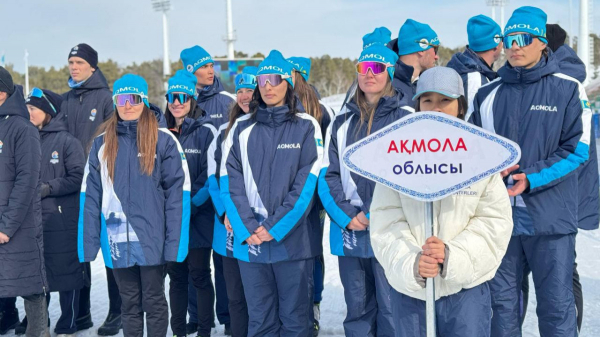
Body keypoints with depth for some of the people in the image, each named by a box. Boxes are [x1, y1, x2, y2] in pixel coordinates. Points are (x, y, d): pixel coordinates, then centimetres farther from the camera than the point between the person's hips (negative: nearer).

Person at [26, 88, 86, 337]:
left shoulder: (66, 141, -5)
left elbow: (77, 177, -11)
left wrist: (47, 188, -16)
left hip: (62, 219, -5)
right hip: (34, 218, 5)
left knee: (66, 273, 3)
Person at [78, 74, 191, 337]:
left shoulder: (163, 140, -3)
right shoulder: (102, 143, 7)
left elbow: (177, 192, -7)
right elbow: (91, 195, 6)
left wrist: (174, 240, -13)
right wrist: (89, 241, -2)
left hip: (151, 237, -3)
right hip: (118, 239, 3)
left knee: (154, 300, 9)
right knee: (129, 303, 14)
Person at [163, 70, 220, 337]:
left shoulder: (205, 132, -3)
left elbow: (210, 177, -8)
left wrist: (189, 205, -16)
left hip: (198, 218, -4)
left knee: (199, 275, 1)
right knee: (175, 275, 10)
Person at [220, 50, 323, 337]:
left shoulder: (306, 127, 3)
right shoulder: (241, 128, 9)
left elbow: (307, 185, -5)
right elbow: (230, 183, 2)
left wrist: (274, 228, -12)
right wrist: (248, 229, -10)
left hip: (292, 239, -2)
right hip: (249, 241, 2)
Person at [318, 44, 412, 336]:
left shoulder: (405, 118, 2)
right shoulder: (342, 123, 16)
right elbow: (328, 175, 9)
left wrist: (376, 217, -14)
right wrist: (347, 215, -7)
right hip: (349, 233, 4)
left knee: (392, 311, -4)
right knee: (357, 310, 11)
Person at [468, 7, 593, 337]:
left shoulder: (567, 89, 0)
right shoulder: (487, 94, 10)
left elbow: (576, 148, -5)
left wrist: (532, 179, -17)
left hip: (549, 216, -3)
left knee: (556, 305, 3)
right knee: (502, 302, 12)